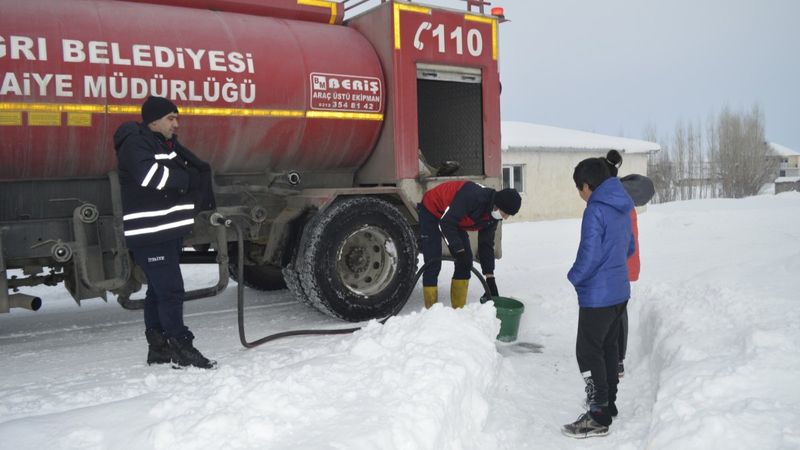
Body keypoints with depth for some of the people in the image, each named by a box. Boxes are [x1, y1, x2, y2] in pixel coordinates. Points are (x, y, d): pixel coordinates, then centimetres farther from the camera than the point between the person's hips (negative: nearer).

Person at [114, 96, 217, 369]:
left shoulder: (168, 145, 19)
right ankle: (181, 349, -1)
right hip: (149, 234, -9)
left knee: (159, 290, 14)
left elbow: (199, 170, 16)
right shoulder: (135, 143, -9)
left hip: (169, 231, 9)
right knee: (170, 290, -9)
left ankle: (159, 347, 22)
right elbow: (152, 176, -25)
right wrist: (188, 179, -11)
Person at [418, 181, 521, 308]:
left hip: (454, 219, 8)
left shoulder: (493, 215, -10)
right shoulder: (472, 195, -37)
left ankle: (459, 309, 8)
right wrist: (459, 250, -31)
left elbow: (486, 244, -1)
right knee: (433, 264, -14)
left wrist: (490, 277, -3)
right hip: (431, 212, -8)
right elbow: (446, 223, -34)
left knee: (466, 261, 0)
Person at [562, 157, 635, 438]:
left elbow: (589, 256, -23)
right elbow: (629, 248, 20)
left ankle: (599, 416, 4)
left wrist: (574, 277, -8)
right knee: (608, 347, 19)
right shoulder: (622, 209, 8)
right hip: (619, 292, 9)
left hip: (598, 296, -9)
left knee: (588, 352, -1)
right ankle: (608, 402, 31)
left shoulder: (595, 211, -20)